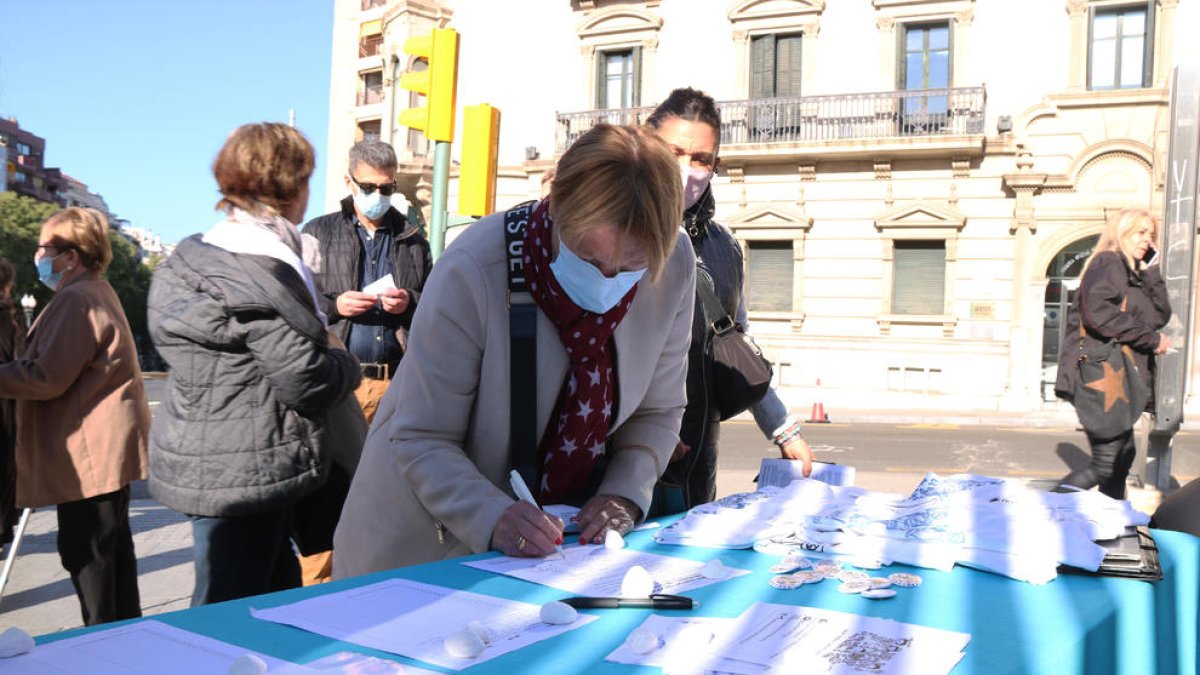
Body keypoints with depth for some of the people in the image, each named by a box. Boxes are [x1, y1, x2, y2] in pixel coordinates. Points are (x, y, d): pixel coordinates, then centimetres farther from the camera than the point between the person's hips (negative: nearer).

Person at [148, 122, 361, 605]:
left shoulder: (194, 258, 9)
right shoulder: (258, 276, -22)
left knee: (279, 592, 22)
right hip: (243, 473, -10)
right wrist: (348, 365, -1)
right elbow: (307, 381, -21)